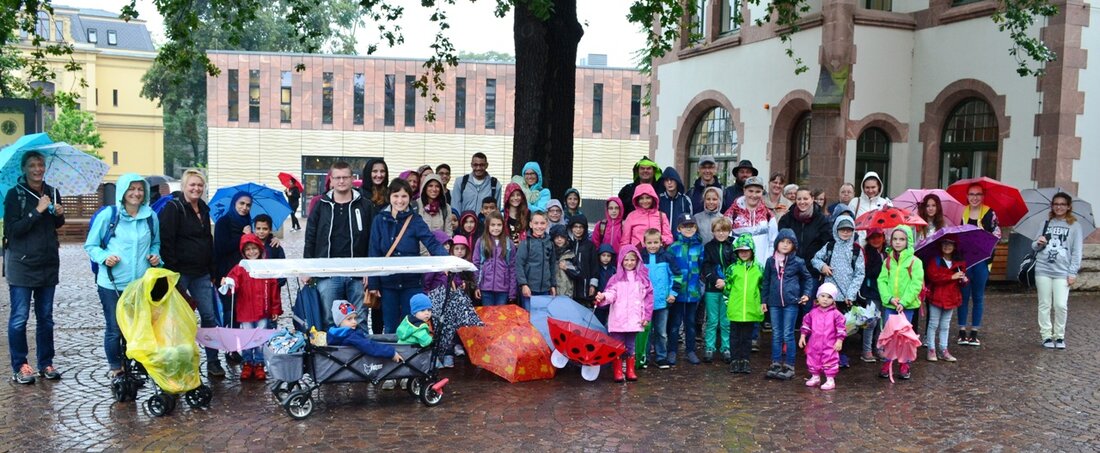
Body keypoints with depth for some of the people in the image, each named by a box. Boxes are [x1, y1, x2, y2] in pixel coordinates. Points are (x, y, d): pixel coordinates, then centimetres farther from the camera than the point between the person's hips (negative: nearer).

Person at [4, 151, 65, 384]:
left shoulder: (52, 192, 8)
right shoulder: (14, 194, -7)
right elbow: (13, 229, -15)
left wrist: (59, 214, -1)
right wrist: (37, 210, -21)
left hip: (48, 264, 5)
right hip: (22, 264, -5)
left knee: (46, 317, 11)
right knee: (19, 318, -1)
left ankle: (45, 363, 19)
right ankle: (19, 366, 9)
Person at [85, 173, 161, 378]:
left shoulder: (151, 216, 6)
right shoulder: (108, 215, -4)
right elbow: (90, 245, 2)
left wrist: (155, 255, 1)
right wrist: (104, 257, -16)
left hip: (142, 283, 3)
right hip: (112, 284, -3)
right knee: (115, 329, 4)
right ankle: (115, 367, 22)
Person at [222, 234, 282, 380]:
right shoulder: (239, 268, 2)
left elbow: (274, 290, 3)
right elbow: (233, 282, -14)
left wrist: (276, 310, 3)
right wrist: (227, 283, -38)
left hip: (263, 312, 0)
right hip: (245, 312, 0)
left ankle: (259, 364, 16)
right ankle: (247, 364, 22)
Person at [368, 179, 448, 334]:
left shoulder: (416, 221, -1)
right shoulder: (380, 220, 3)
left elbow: (433, 244, -13)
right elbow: (373, 253, 1)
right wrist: (373, 284, -3)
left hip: (412, 282, -1)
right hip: (387, 283, 1)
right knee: (390, 329, 10)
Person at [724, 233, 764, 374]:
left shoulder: (758, 269, 4)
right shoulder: (732, 268, 1)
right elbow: (727, 287, 3)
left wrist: (763, 304, 8)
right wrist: (727, 304, 0)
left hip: (751, 310, 1)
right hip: (735, 310, -1)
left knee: (747, 337, 10)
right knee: (735, 336, 8)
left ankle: (745, 361, 19)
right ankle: (734, 361, 16)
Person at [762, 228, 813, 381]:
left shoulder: (797, 262, -2)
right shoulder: (771, 261, 5)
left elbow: (808, 278, 12)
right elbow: (766, 281, 13)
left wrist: (806, 294, 0)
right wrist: (765, 300, 12)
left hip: (791, 302, -3)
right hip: (774, 303, 3)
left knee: (788, 334, 0)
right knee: (776, 334, 10)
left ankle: (789, 366, 9)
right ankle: (776, 364, 17)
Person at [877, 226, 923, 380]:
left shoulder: (915, 261, -5)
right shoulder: (888, 261, 6)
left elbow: (916, 284, -10)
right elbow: (882, 280, 1)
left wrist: (904, 301, -18)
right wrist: (889, 298, -14)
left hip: (907, 305, -3)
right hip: (889, 304, 3)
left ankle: (905, 365, 16)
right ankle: (887, 363, 14)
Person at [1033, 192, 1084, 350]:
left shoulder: (1074, 226, 3)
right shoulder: (1046, 224, 10)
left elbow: (1077, 251, 0)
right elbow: (1034, 247, 13)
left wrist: (1073, 273, -6)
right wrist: (1038, 243, -10)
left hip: (1062, 272, -2)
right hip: (1043, 270, 2)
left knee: (1061, 305, -7)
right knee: (1044, 305, 4)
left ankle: (1059, 336, 9)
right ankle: (1046, 336, 11)